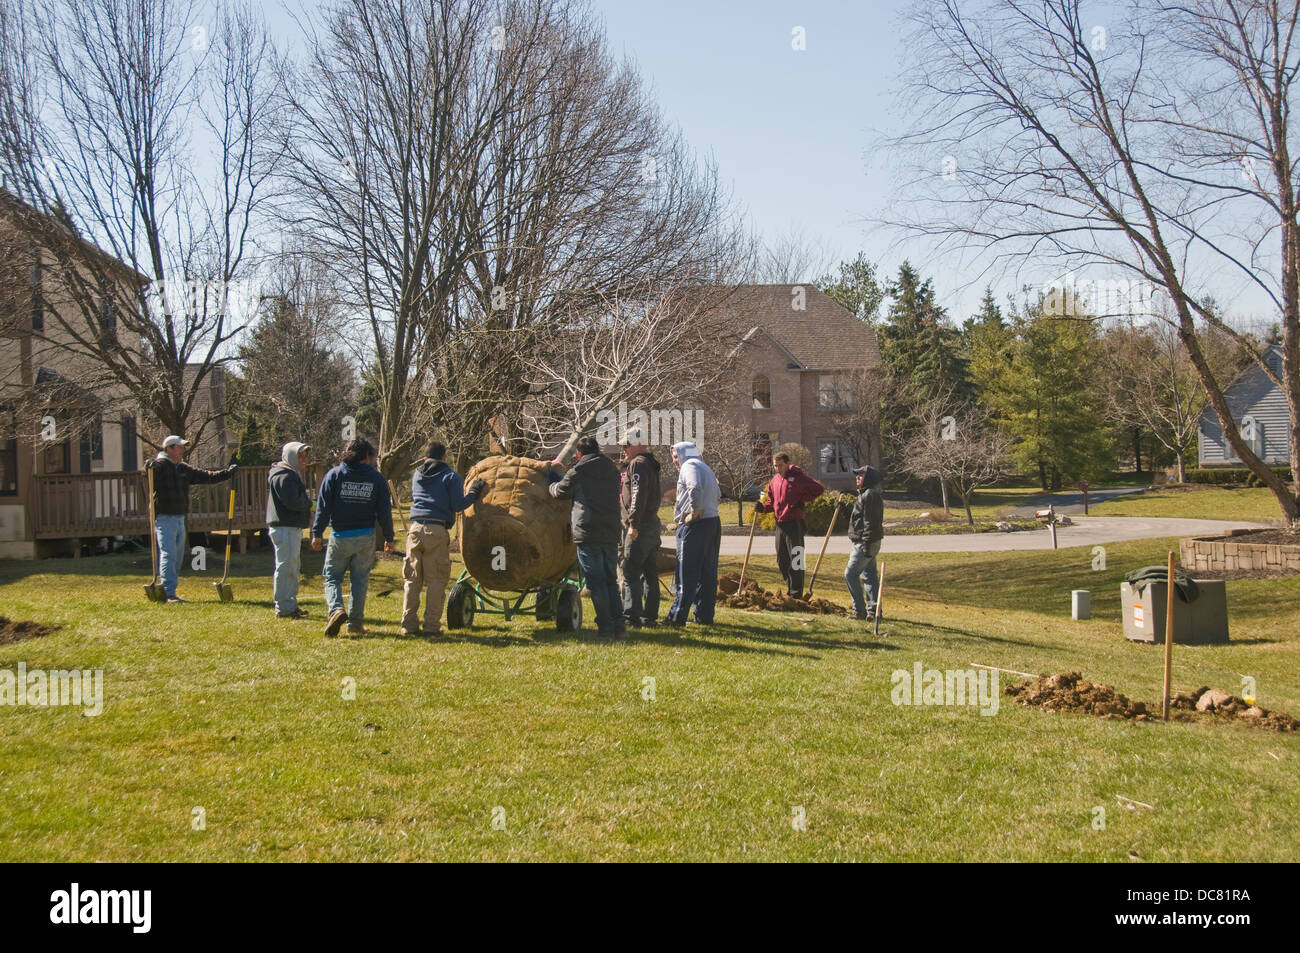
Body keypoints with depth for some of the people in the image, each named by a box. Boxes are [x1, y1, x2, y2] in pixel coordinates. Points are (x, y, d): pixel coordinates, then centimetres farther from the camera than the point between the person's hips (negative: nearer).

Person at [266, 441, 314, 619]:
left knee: (294, 568, 18)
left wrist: (306, 502, 1)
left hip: (292, 528, 12)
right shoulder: (284, 476, -15)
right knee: (286, 567, -8)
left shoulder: (291, 474, 20)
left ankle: (290, 605, 26)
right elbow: (292, 502, -23)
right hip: (285, 529, -12)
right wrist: (310, 503, -8)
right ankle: (283, 609, -5)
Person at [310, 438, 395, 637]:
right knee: (360, 580, 10)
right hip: (365, 537, 1)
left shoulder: (334, 475, -1)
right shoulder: (376, 478, 2)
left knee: (332, 577, 9)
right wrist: (389, 538, 11)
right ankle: (355, 622, 8)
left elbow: (323, 506, -3)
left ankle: (336, 609, -16)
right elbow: (384, 511, 3)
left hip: (340, 536, -1)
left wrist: (317, 534, 2)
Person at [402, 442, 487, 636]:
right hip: (437, 531, -4)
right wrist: (474, 493, 12)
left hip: (415, 528, 4)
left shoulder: (417, 474, 19)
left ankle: (409, 624, 5)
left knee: (412, 579, 7)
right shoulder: (451, 476, 4)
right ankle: (431, 625, -3)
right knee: (436, 580, 0)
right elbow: (458, 505, -3)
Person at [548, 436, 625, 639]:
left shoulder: (577, 473, -3)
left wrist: (549, 484, 34)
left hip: (588, 534, -5)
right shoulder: (612, 471, 11)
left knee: (596, 583, -1)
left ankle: (605, 628, -3)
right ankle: (619, 626, 7)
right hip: (611, 533, 5)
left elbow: (559, 492, 8)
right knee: (611, 581, 13)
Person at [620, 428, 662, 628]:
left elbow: (638, 495, -22)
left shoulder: (638, 464, -11)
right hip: (653, 524, 10)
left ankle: (633, 617, -12)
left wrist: (633, 524, -25)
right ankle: (650, 615, 16)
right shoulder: (651, 463, 20)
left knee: (630, 572, -9)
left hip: (640, 528, -10)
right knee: (650, 573, 12)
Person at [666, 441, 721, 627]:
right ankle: (705, 615, 15)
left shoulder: (689, 466, -7)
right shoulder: (705, 468, 23)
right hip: (713, 522, 9)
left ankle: (677, 616, -7)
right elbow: (718, 496, 24)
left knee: (687, 573, -7)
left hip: (694, 526, -9)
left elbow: (695, 488, -25)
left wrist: (694, 512, -18)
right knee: (708, 573, 11)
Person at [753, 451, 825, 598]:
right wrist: (763, 507, 3)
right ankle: (790, 591, 23)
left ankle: (796, 594, 0)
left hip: (794, 524, -7)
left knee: (795, 561, -5)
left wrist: (803, 500, -12)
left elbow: (819, 489, -11)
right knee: (781, 561, 11)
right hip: (780, 525, 7)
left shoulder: (798, 477, -8)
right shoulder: (775, 481, 13)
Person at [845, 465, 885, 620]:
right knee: (869, 575, 12)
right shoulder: (866, 494, 18)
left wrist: (867, 544, -24)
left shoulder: (870, 495, -16)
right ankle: (873, 610, 15)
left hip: (866, 543, -11)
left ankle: (859, 610, -6)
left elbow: (870, 522, -22)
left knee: (850, 574, -9)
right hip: (866, 543, 11)